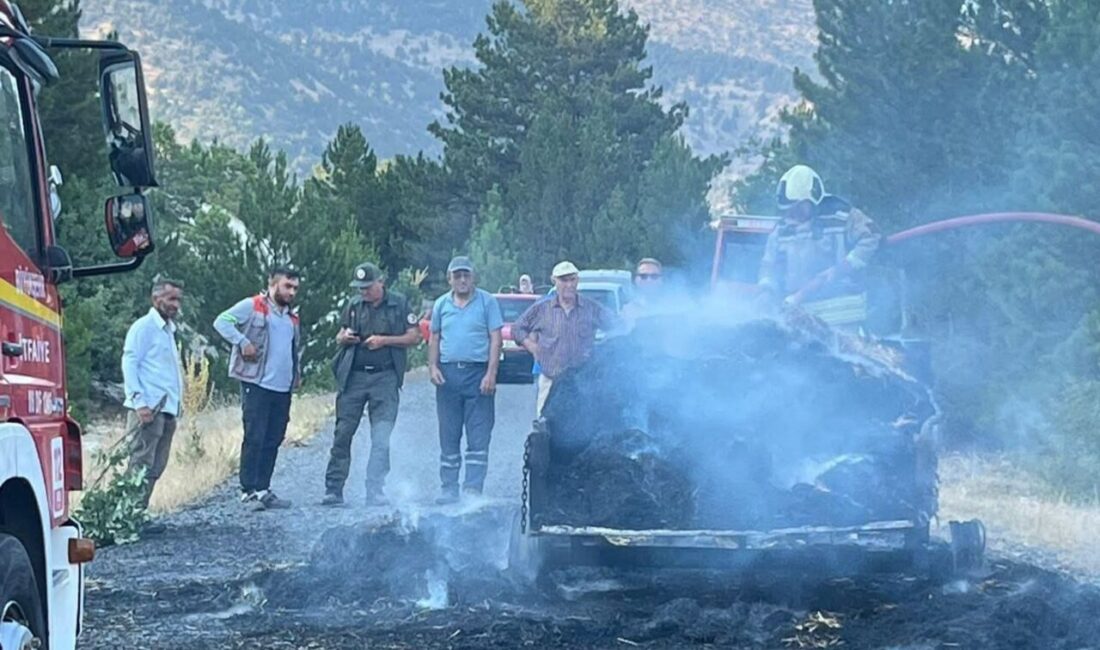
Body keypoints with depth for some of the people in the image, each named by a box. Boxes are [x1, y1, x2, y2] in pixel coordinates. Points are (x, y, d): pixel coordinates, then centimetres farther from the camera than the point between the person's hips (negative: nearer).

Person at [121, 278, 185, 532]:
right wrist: (140, 403, -19)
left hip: (167, 410, 9)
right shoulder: (144, 327, -4)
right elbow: (129, 365, -11)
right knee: (142, 466, -10)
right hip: (148, 410, -9)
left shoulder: (168, 330, 22)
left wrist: (178, 405, 16)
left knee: (154, 469, 8)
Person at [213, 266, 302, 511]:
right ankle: (249, 489, -6)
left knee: (273, 441, 7)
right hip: (256, 384, -7)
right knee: (255, 438, -9)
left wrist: (297, 372, 20)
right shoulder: (252, 306, -2)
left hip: (282, 388, 7)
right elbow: (222, 321, -11)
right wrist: (243, 342, -20)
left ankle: (263, 489, 12)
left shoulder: (292, 319, 22)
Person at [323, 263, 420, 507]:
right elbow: (339, 337, 20)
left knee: (381, 439, -4)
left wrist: (384, 340, -11)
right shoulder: (354, 305, 12)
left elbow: (414, 337, 1)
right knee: (342, 434, -1)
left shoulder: (399, 304, 3)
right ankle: (333, 491, 2)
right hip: (353, 376, 3)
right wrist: (345, 337, -4)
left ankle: (375, 493, 0)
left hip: (385, 378, -3)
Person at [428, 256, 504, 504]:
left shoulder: (487, 302, 1)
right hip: (448, 374, 4)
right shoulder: (441, 305, 12)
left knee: (478, 436, -6)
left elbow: (495, 339, -2)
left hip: (477, 373, -4)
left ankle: (473, 488, -7)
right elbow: (434, 339, 17)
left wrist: (491, 374, -11)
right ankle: (449, 488, 12)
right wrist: (432, 367, 2)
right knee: (448, 436, 7)